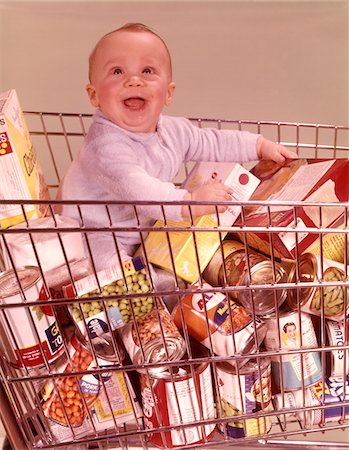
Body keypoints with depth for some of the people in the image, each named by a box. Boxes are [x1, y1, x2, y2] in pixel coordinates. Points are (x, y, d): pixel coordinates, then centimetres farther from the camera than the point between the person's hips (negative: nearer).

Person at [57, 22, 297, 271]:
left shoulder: (174, 129, -5)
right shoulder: (105, 144, -30)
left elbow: (213, 142, 10)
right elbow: (133, 188, -45)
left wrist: (260, 145, 9)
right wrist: (189, 201, -55)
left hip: (144, 227, 8)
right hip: (96, 238, -7)